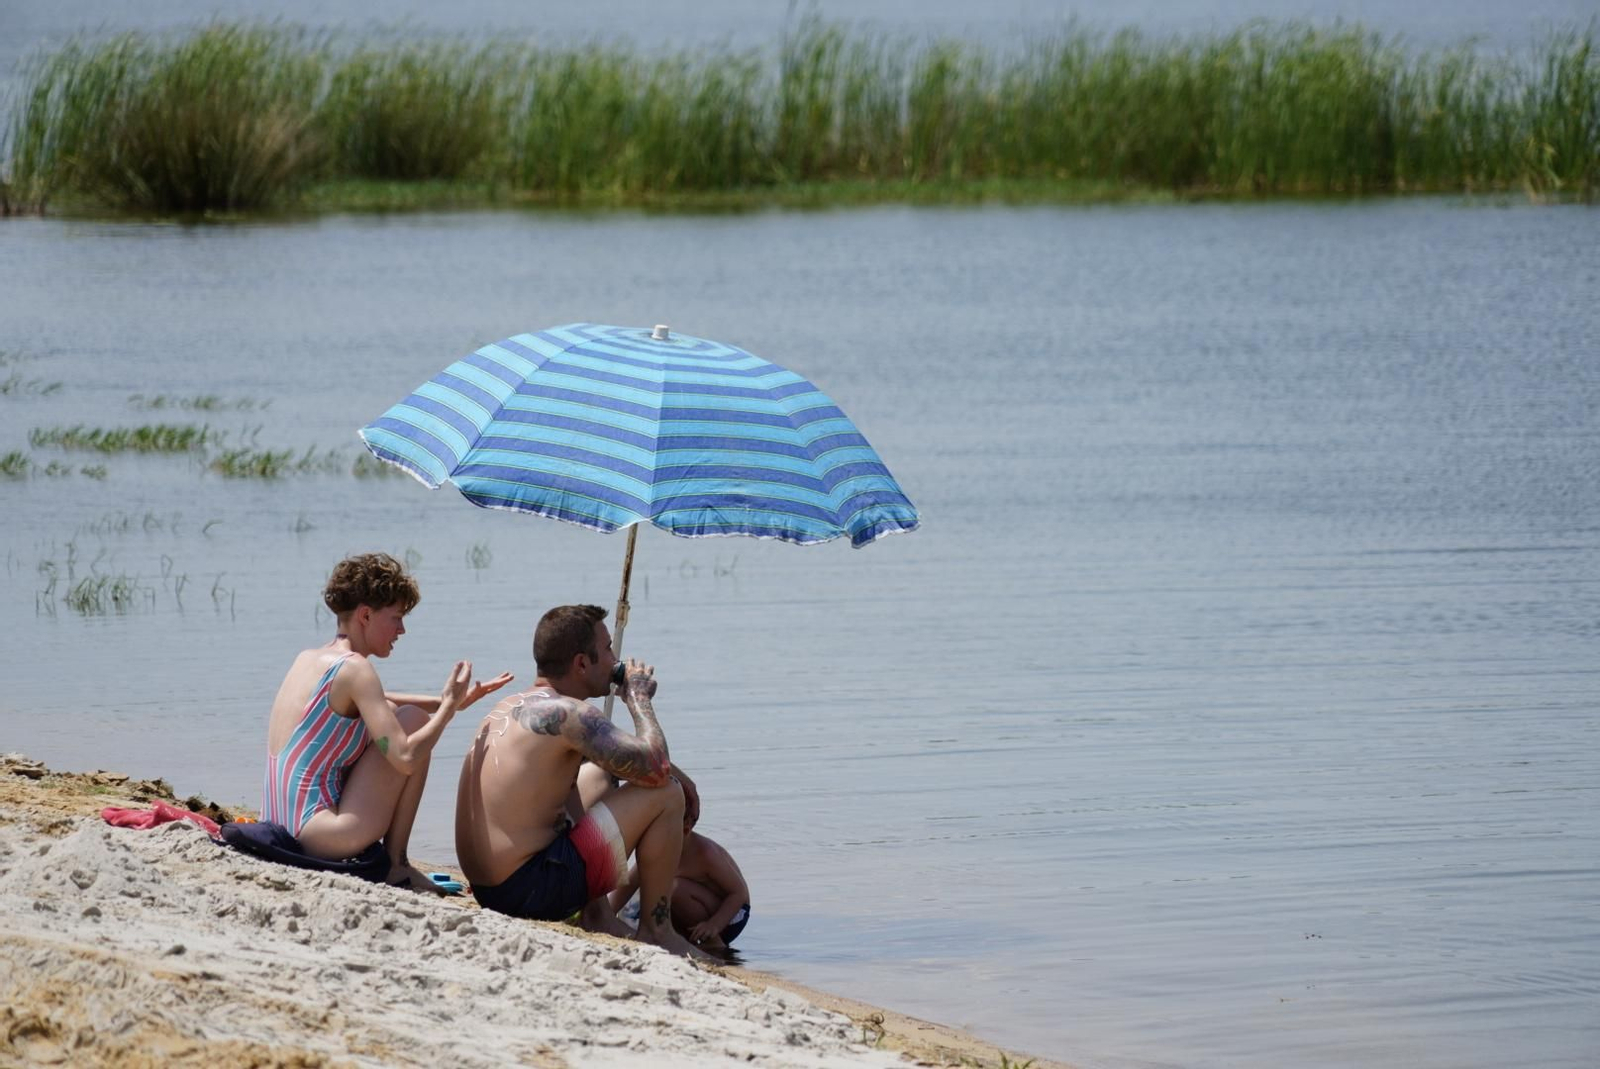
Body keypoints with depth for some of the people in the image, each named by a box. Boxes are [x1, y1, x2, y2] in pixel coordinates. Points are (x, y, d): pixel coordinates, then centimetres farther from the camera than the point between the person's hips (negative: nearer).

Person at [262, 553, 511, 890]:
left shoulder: (306, 660, 15)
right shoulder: (354, 668, -11)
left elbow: (373, 703, 34)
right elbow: (406, 759, -18)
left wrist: (444, 701, 22)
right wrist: (450, 704, -4)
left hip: (282, 834, 9)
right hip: (321, 835, -9)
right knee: (413, 720, 0)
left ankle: (392, 861, 23)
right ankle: (395, 864, 2)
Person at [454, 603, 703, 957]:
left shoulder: (507, 707, 15)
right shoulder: (567, 713, -14)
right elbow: (656, 768, -18)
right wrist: (638, 699, -1)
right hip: (530, 891, -10)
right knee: (665, 793, -6)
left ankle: (597, 915, 28)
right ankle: (655, 930, 5)